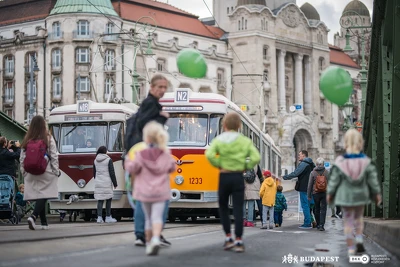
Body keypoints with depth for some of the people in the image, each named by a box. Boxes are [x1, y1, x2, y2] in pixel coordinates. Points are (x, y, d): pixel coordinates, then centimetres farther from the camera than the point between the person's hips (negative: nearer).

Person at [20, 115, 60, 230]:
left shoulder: (27, 140, 3)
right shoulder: (48, 138, -5)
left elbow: (22, 157, 4)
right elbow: (54, 156, -5)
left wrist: (23, 171, 13)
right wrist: (56, 171, 3)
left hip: (31, 173, 4)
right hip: (46, 172, -3)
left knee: (38, 196, 10)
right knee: (44, 196, -4)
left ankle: (44, 222, 14)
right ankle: (33, 216, -24)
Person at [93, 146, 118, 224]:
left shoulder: (95, 161, 9)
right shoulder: (108, 160, -6)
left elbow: (94, 173, 14)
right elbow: (112, 173, -8)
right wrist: (115, 183, -3)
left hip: (98, 183, 5)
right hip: (107, 183, -5)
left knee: (100, 200, 4)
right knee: (109, 199, 5)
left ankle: (99, 217, -2)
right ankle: (108, 217, 8)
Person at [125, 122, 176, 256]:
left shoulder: (141, 154, -9)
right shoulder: (166, 154, 0)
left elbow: (132, 169, -7)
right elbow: (172, 168, 13)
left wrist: (128, 162, 14)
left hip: (144, 191, 0)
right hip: (161, 191, 0)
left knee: (149, 218, 13)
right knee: (157, 216, -7)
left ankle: (149, 242, 18)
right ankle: (156, 238, -31)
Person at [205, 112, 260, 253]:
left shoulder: (218, 140, -3)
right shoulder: (244, 141, 0)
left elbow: (209, 154, -19)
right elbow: (256, 157, -10)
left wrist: (218, 165, -5)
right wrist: (246, 167, 3)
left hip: (224, 177, 0)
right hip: (238, 177, 0)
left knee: (223, 207, 17)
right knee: (238, 209, 1)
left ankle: (228, 238, 12)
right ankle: (238, 241, -3)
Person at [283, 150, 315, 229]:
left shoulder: (303, 164, -13)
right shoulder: (310, 164, 17)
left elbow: (295, 174, -17)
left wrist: (284, 177, -8)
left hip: (304, 188, -9)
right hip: (309, 187, 9)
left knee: (305, 205, -7)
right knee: (308, 205, 12)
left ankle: (307, 223, -8)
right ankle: (309, 223, 14)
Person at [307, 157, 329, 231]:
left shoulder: (313, 173, -4)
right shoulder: (327, 173, -3)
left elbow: (310, 185, -2)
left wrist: (309, 195, 4)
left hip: (316, 194, 0)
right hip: (324, 194, 0)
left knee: (317, 209, 13)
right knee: (323, 209, 0)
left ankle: (318, 225, 21)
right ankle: (321, 225, -11)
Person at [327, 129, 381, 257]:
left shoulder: (340, 163, -14)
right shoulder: (366, 162, -11)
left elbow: (334, 180, -6)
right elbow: (373, 179, -4)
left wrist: (330, 193, 8)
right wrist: (377, 193, 8)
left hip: (345, 195, -1)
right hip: (361, 194, 1)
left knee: (348, 220, 8)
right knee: (358, 217, 21)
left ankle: (350, 247, 8)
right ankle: (359, 240, 3)